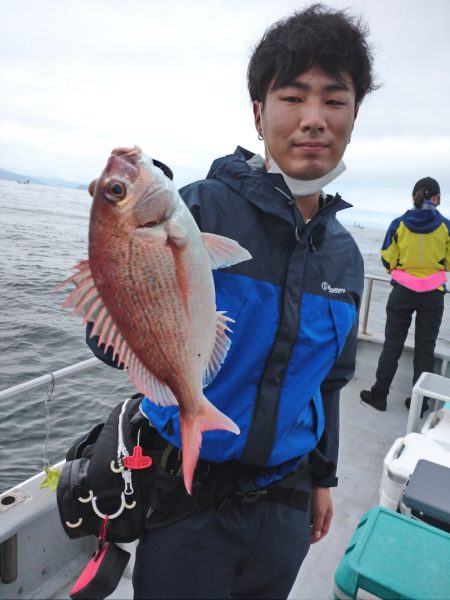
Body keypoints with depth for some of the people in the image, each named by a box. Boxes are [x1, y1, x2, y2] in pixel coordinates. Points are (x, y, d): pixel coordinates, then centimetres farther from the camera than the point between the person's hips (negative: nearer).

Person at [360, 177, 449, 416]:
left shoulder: (399, 224, -6)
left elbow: (387, 260, 0)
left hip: (402, 293, 0)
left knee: (392, 345, 10)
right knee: (425, 349, 10)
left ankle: (379, 395, 18)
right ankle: (419, 402, 18)